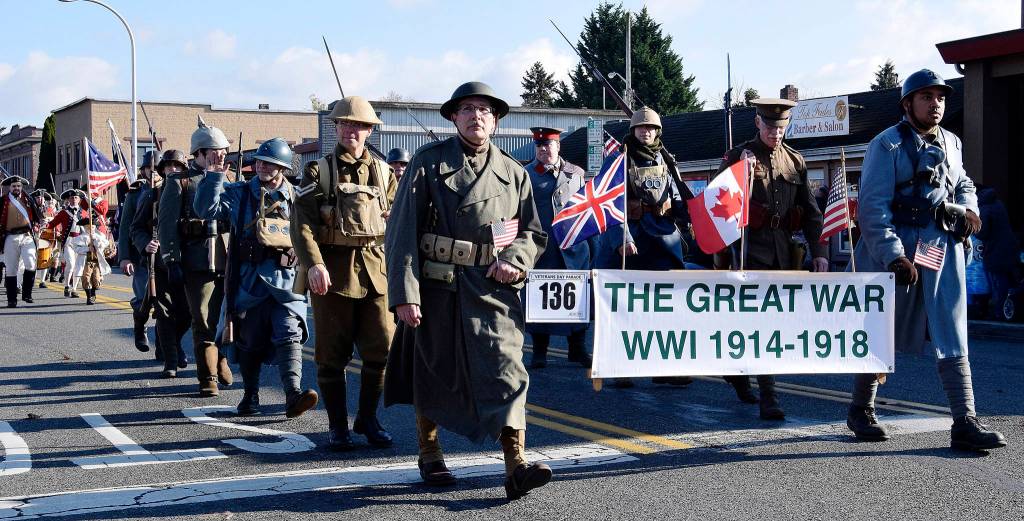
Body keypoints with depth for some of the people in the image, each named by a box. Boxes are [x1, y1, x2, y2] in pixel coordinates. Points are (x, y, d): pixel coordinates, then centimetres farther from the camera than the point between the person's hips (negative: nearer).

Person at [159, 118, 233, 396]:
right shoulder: (179, 183, 2)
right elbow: (167, 224, -2)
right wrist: (172, 261, -9)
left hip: (231, 259, 4)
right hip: (198, 262, -4)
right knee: (203, 322, -1)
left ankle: (220, 356, 32)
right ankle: (208, 378, 7)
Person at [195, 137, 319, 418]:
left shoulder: (295, 199, 12)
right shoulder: (239, 194, 8)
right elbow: (206, 209, -4)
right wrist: (216, 175, -10)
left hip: (286, 280, 0)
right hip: (250, 280, 0)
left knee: (290, 335, -14)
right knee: (251, 340, 7)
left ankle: (293, 394, -23)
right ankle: (250, 395, 21)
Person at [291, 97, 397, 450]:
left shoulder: (383, 172, 12)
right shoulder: (319, 171, 1)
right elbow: (302, 223, -8)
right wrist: (313, 264, -21)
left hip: (376, 270, 3)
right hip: (332, 271, -3)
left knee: (382, 349, 1)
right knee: (332, 354, 3)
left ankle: (368, 418, 18)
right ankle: (337, 426, 14)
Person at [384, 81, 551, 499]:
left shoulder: (513, 174, 10)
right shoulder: (428, 162, 0)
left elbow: (533, 232, 17)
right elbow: (402, 228, -5)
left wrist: (515, 261, -6)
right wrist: (404, 292, -14)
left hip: (493, 288, 1)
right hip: (436, 287, -1)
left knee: (506, 367, -13)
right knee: (430, 370, 11)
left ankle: (516, 465, -17)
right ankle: (429, 454, 30)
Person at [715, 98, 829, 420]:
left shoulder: (795, 161, 12)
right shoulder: (738, 156, -1)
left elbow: (810, 211, 14)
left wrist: (819, 251, 4)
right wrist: (722, 255, -5)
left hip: (784, 249, 5)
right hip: (751, 247, -5)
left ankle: (737, 368, 35)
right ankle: (768, 399, -13)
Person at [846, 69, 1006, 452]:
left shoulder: (951, 144, 14)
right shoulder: (888, 145, -6)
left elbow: (963, 184, 31)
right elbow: (873, 206, -12)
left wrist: (969, 209, 7)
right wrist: (894, 256, -20)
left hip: (945, 249, 5)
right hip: (898, 251, -5)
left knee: (952, 338, -2)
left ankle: (965, 424, -5)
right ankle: (860, 410, 25)